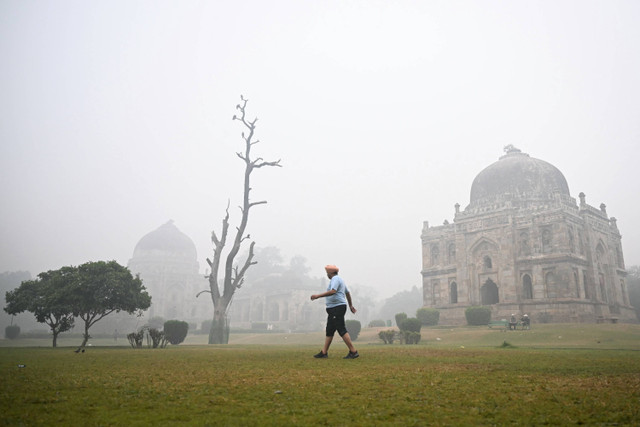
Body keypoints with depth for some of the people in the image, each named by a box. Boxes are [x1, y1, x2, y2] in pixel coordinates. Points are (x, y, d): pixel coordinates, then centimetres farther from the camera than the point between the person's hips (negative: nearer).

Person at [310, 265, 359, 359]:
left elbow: (333, 291, -27)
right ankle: (324, 352, 16)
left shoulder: (335, 279, -10)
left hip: (337, 308, -11)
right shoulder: (340, 279, 22)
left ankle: (353, 352, -10)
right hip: (334, 309, 11)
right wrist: (351, 305, 41)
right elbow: (347, 293, 31)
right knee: (329, 331, 11)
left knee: (342, 330, -11)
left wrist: (318, 296, -28)